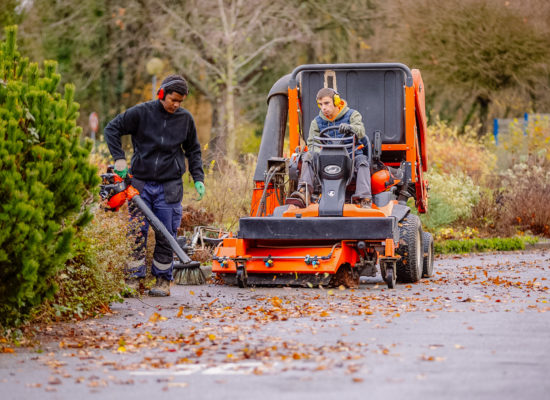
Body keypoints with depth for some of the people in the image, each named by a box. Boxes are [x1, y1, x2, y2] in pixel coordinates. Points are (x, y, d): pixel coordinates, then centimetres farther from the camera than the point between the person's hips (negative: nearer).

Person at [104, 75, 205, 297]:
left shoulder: (185, 119, 5)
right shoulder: (141, 113, -4)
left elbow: (193, 150, 17)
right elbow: (112, 129, 1)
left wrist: (198, 178, 7)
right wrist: (119, 158, -9)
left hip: (169, 187, 1)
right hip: (141, 184, -1)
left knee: (166, 237, 1)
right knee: (137, 234, -4)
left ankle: (163, 281, 10)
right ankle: (134, 280, 2)